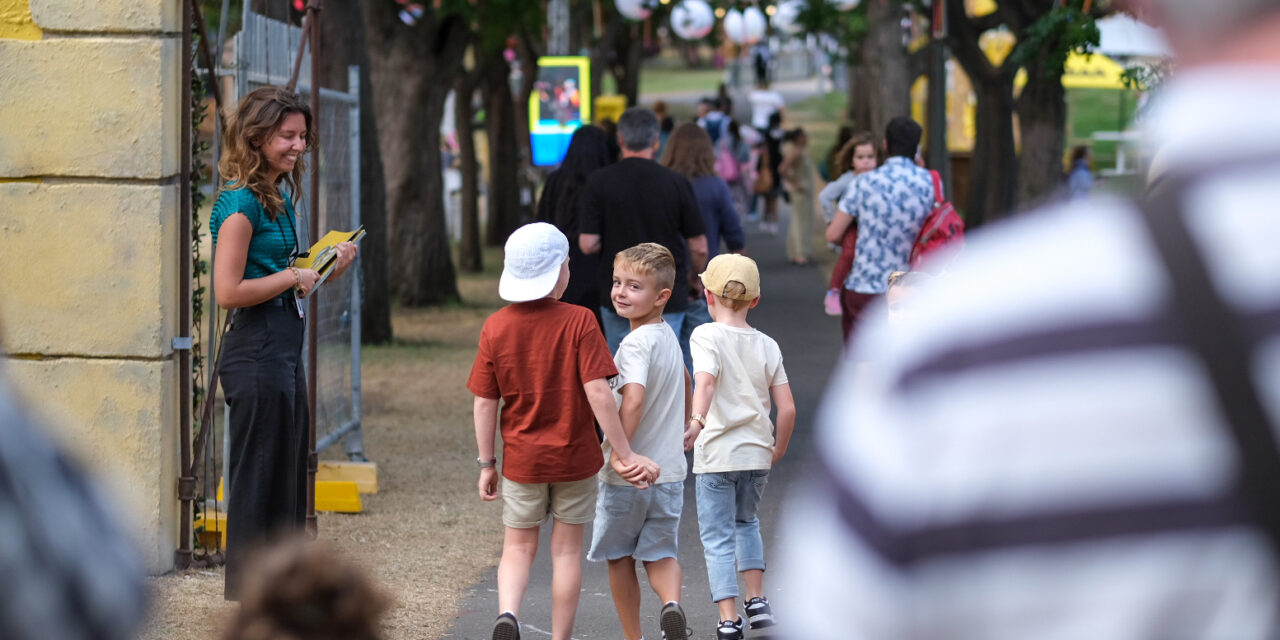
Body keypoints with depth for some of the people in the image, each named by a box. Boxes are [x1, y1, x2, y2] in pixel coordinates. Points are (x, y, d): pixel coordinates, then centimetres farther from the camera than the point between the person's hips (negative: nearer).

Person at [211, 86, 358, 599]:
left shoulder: (279, 197, 14)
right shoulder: (241, 202, -15)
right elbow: (228, 291, -20)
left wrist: (328, 269, 7)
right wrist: (292, 277, -11)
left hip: (285, 347, 10)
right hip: (256, 350, -10)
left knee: (287, 476, 15)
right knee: (259, 478, -2)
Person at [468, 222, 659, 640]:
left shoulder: (495, 327, -6)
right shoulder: (578, 322, -13)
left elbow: (484, 402, -4)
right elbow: (598, 392, -19)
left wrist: (486, 463, 5)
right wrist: (624, 453, -14)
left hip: (521, 460, 1)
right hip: (574, 457, -1)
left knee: (518, 546, 13)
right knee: (567, 548, 11)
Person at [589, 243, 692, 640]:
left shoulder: (636, 343, -20)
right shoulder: (668, 336, 7)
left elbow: (633, 401, -33)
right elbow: (684, 382, 25)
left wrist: (616, 454, -25)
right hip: (669, 471, 7)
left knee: (619, 557, 11)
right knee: (660, 553, 12)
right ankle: (671, 603, -18)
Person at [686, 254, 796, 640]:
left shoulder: (706, 336, -6)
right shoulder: (767, 346, 6)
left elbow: (705, 380, -26)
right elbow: (787, 408, 3)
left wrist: (697, 421, -38)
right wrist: (779, 449, 18)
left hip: (717, 453, -4)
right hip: (758, 453, 4)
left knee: (718, 537, 3)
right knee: (746, 521, 28)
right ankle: (757, 601, 22)